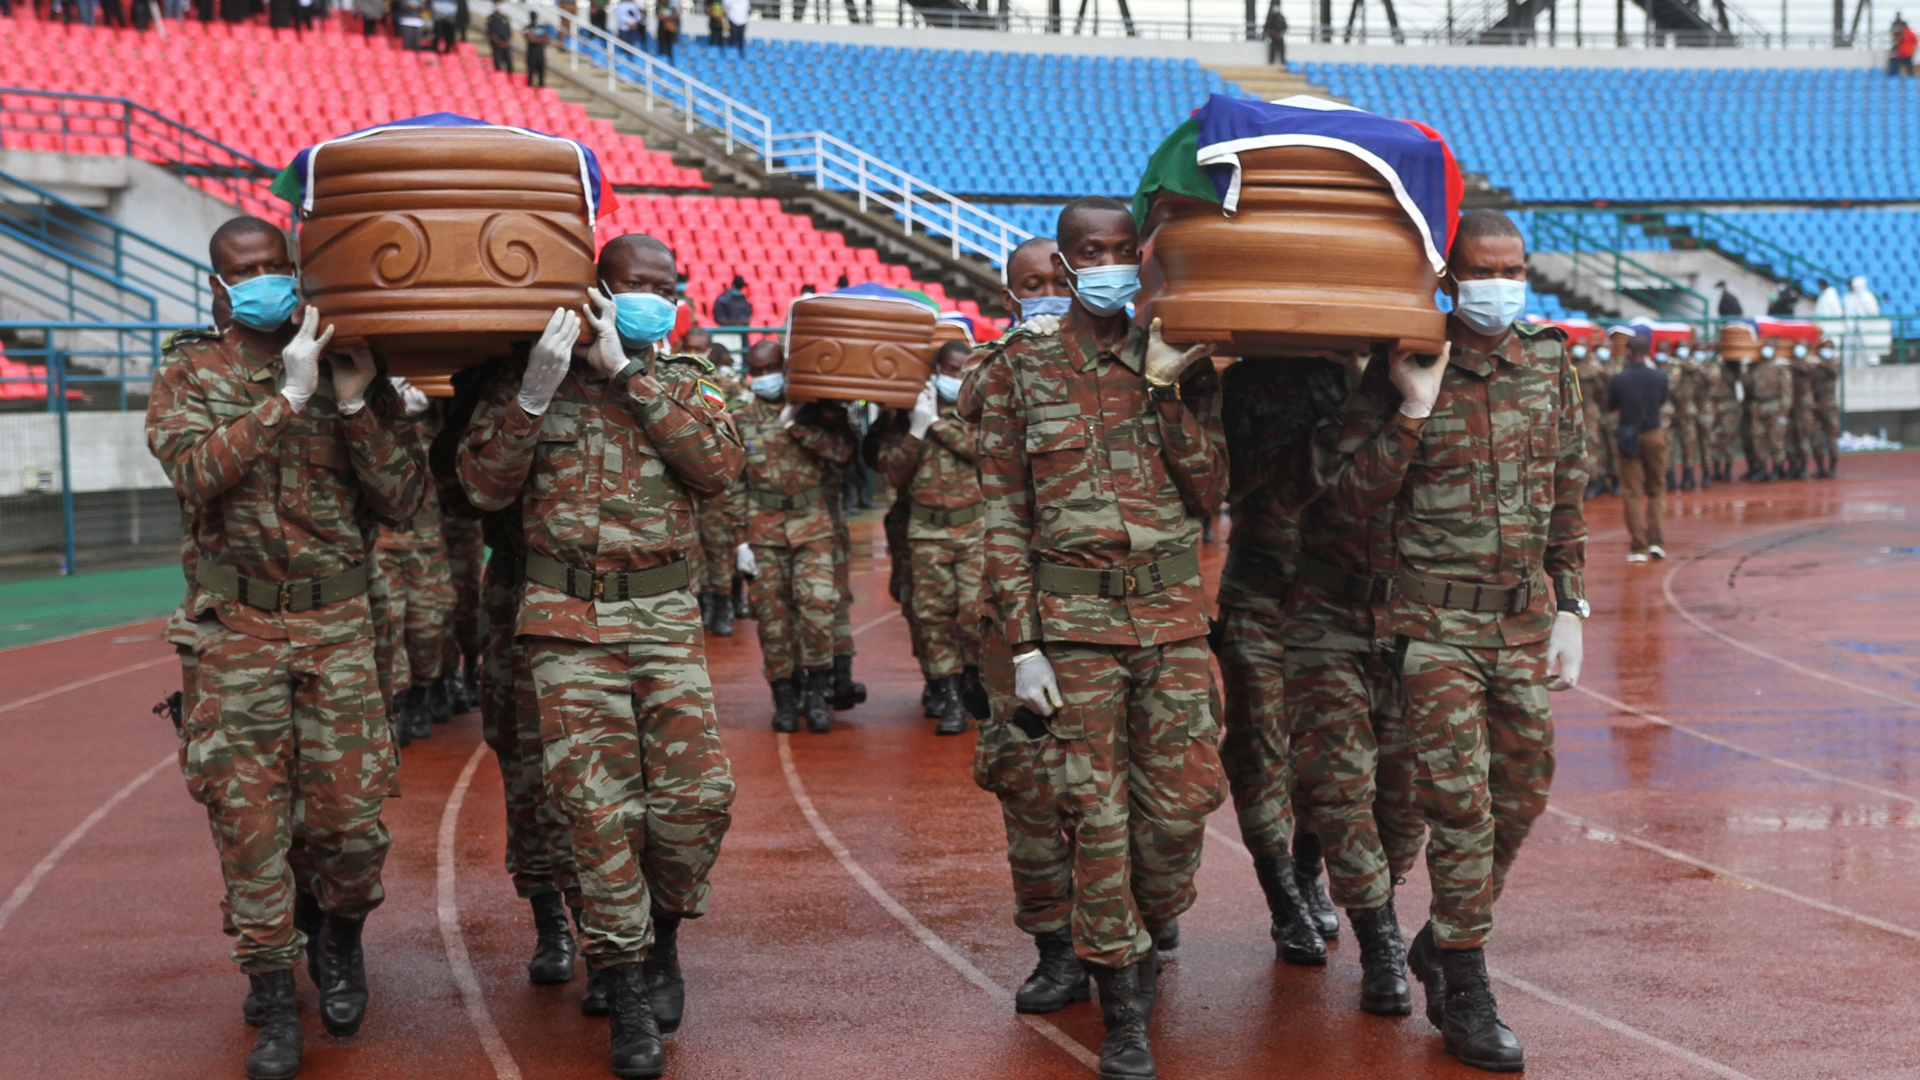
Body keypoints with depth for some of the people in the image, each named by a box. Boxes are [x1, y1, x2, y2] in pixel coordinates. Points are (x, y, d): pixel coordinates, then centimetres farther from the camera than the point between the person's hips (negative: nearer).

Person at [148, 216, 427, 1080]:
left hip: (337, 624, 1)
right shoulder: (194, 373, 4)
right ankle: (274, 1001, 11)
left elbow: (404, 501, -1)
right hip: (236, 628, -1)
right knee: (248, 815, -1)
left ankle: (339, 937, 28)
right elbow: (196, 473, -16)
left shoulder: (351, 369, 6)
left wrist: (356, 403, -12)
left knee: (349, 814, -2)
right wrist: (288, 397, -21)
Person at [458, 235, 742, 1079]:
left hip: (665, 615, 2)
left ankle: (662, 933, 21)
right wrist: (536, 393, -14)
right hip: (569, 617, -2)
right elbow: (484, 485, -2)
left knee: (699, 791, -7)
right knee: (598, 803, -6)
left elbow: (718, 466, -8)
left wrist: (630, 375, -10)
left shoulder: (683, 380, 11)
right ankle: (627, 992, 6)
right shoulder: (530, 375, 5)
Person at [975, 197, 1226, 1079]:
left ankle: (1144, 937, 31)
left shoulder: (1178, 367, 8)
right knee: (1095, 812, -1)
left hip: (1172, 610, 2)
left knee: (1180, 802, 2)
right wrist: (1023, 643, -6)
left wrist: (1168, 393, -9)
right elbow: (1003, 518, 0)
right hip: (1072, 617, -2)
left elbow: (1210, 492, 1)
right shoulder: (1021, 373, 2)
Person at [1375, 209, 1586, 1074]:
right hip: (1435, 620, -5)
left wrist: (1568, 611, 8)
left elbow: (1566, 498, 12)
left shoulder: (1550, 366, 7)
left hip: (1524, 617, 5)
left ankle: (1439, 940, 30)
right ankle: (1465, 995, 3)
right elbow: (1368, 491, -11)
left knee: (1521, 793, 10)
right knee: (1459, 800, -8)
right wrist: (1416, 403, -23)